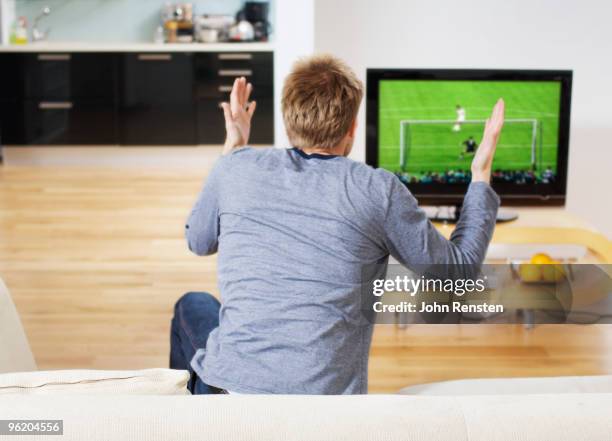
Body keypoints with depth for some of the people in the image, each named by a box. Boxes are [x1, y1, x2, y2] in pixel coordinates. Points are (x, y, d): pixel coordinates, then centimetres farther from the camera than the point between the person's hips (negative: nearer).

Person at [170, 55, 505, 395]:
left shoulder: (236, 168, -1)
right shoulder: (379, 190, -6)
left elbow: (199, 241, 20)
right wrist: (481, 175, 15)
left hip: (235, 380, 1)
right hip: (329, 392, 0)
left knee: (192, 307, 34)